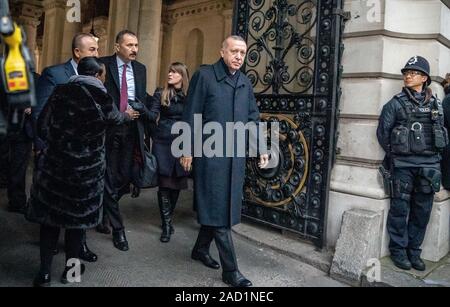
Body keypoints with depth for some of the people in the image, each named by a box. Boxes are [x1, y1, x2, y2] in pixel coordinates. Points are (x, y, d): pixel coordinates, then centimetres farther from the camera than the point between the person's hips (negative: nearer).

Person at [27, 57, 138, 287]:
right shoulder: (101, 100, -8)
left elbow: (42, 127, -3)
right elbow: (115, 118, 13)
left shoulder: (60, 92, -3)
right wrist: (128, 115, 35)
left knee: (49, 214, 13)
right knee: (77, 215, 14)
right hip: (85, 169, -2)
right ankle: (71, 268, 27)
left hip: (54, 163, 2)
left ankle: (45, 272, 20)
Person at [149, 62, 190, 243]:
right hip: (163, 142, -2)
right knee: (164, 182, -3)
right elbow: (153, 114, -4)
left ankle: (169, 218, 26)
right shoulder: (161, 94, 3)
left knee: (177, 182, 8)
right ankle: (166, 224, 6)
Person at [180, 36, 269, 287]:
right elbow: (192, 115, -5)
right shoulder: (205, 75, -3)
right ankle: (231, 270, 7)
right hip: (211, 153, -6)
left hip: (236, 155, 6)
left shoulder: (245, 82, 13)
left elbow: (253, 118, 16)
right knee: (218, 209, -1)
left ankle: (201, 249, 34)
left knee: (219, 207, 13)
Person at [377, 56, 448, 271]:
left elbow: (442, 131, 15)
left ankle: (414, 251, 21)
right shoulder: (396, 103, 1)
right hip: (403, 165, -3)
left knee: (422, 211, 8)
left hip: (429, 165, 3)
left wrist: (434, 155, 10)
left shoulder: (436, 104, 10)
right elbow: (382, 132, 2)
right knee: (400, 209, 1)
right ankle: (398, 250, 14)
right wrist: (394, 155, 6)